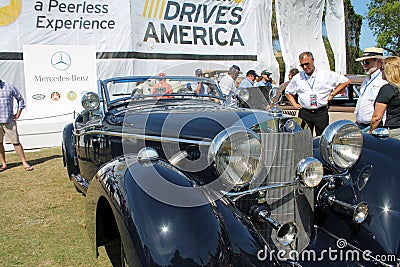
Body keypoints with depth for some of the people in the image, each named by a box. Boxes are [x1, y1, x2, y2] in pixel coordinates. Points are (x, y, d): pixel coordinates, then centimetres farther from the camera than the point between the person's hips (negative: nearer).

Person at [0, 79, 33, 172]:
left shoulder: (9, 87, 2)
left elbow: (20, 99, 12)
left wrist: (18, 113, 5)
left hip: (9, 120, -2)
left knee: (16, 142, -2)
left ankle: (24, 163, 7)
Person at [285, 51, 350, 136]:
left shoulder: (326, 74, 3)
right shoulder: (297, 78, 9)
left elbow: (346, 81, 7)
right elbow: (288, 92, 22)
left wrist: (332, 94, 2)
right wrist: (294, 104, 8)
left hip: (321, 113, -1)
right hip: (304, 113, 1)